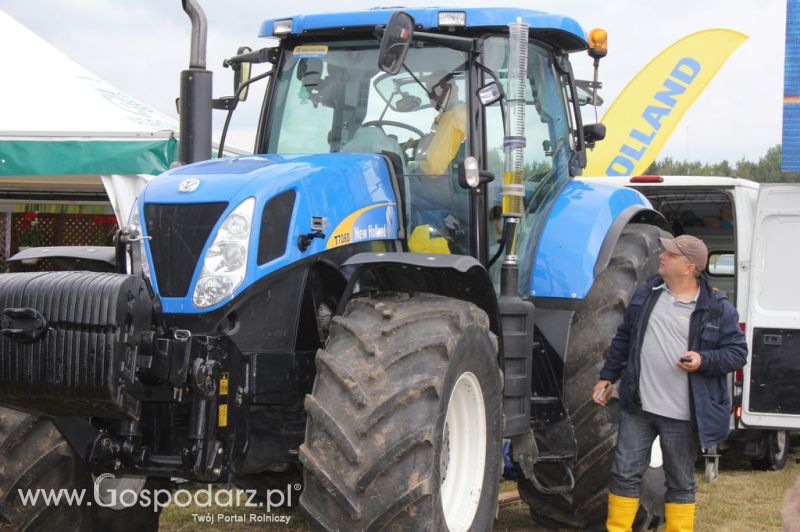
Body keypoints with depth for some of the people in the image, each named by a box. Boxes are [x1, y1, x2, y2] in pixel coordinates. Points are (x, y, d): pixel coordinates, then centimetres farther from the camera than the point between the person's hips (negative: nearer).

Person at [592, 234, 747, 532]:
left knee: (681, 483, 9)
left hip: (682, 414, -3)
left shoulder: (718, 308, -6)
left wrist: (704, 360, -20)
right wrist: (607, 377, 16)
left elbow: (738, 352, -3)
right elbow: (623, 339, 16)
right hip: (638, 407, 3)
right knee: (624, 473, 6)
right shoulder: (646, 293, 6)